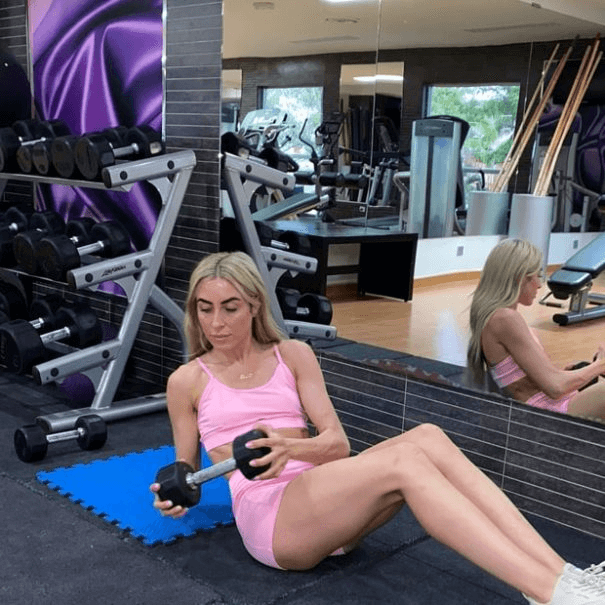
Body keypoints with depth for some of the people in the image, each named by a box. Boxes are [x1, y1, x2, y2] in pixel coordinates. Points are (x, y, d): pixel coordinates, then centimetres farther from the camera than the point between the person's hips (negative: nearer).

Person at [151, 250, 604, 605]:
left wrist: (290, 448, -18)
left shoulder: (294, 355, 14)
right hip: (267, 516, -4)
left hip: (323, 498, 4)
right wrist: (175, 498, -11)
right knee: (404, 460, -31)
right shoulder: (187, 381, 8)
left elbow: (337, 443, 5)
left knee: (427, 437, -26)